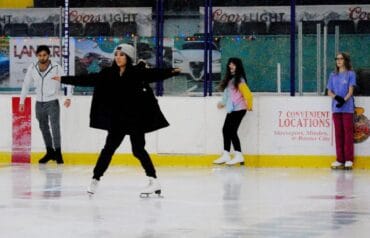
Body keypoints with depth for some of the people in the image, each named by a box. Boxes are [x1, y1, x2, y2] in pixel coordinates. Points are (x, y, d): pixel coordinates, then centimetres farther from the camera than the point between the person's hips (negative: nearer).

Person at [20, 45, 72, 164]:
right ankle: (50, 152, 25)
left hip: (52, 103, -4)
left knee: (55, 127, -13)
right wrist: (22, 101, 9)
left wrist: (68, 98, -17)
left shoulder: (56, 68, -12)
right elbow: (26, 85, 9)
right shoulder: (32, 68, -2)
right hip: (39, 103, 4)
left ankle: (58, 153, -10)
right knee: (44, 128, 13)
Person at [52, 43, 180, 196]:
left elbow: (155, 74, -21)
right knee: (109, 148, 7)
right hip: (117, 119, 4)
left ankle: (154, 181, 3)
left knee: (138, 150, -5)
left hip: (136, 118, -4)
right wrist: (64, 79, 5)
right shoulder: (109, 74, 3)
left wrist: (171, 72, -39)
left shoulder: (137, 72, -9)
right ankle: (95, 180, 16)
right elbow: (88, 80, 6)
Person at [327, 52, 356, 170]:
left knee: (348, 132, -5)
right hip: (336, 108, 4)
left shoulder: (350, 74, 3)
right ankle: (340, 160, 7)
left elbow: (350, 91, -5)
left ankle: (349, 160, -4)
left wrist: (343, 100, -21)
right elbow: (329, 92, 10)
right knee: (338, 133, 4)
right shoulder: (333, 75, 15)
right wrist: (336, 97, -11)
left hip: (347, 108, -4)